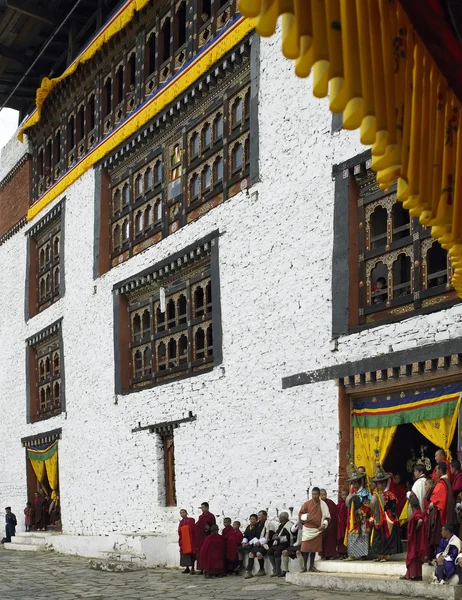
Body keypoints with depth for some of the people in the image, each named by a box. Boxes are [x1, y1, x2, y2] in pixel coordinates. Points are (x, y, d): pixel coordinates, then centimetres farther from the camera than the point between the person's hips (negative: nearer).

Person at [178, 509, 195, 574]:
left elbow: (193, 530, -8)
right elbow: (179, 532, 12)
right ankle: (187, 568, 10)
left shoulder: (191, 520, -3)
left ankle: (192, 568, -10)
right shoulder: (181, 522, 13)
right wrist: (180, 541, 4)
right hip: (183, 541, 6)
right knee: (184, 553, 4)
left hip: (190, 540, -6)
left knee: (190, 553, -10)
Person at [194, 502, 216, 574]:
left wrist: (209, 528, -19)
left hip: (206, 537, -7)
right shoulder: (201, 516, 17)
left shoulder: (211, 516, -4)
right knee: (200, 552, 5)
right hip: (199, 537, 7)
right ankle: (202, 569, 9)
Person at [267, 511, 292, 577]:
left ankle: (278, 571, -20)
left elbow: (289, 537, -20)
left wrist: (279, 538, -21)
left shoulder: (289, 525, -11)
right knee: (269, 551, -11)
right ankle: (275, 569, -7)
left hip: (286, 544, -9)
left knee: (277, 552, -30)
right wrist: (275, 535, 5)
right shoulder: (281, 525, 20)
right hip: (279, 543, 9)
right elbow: (276, 532, 29)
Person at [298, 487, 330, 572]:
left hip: (317, 530, 1)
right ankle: (305, 566, 1)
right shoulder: (307, 504, -1)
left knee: (314, 549, 5)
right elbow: (300, 514, 5)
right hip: (307, 529, -1)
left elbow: (327, 516, 5)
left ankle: (311, 566, 14)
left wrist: (324, 524, -9)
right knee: (306, 548, -4)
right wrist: (306, 517, -12)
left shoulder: (323, 504, 1)